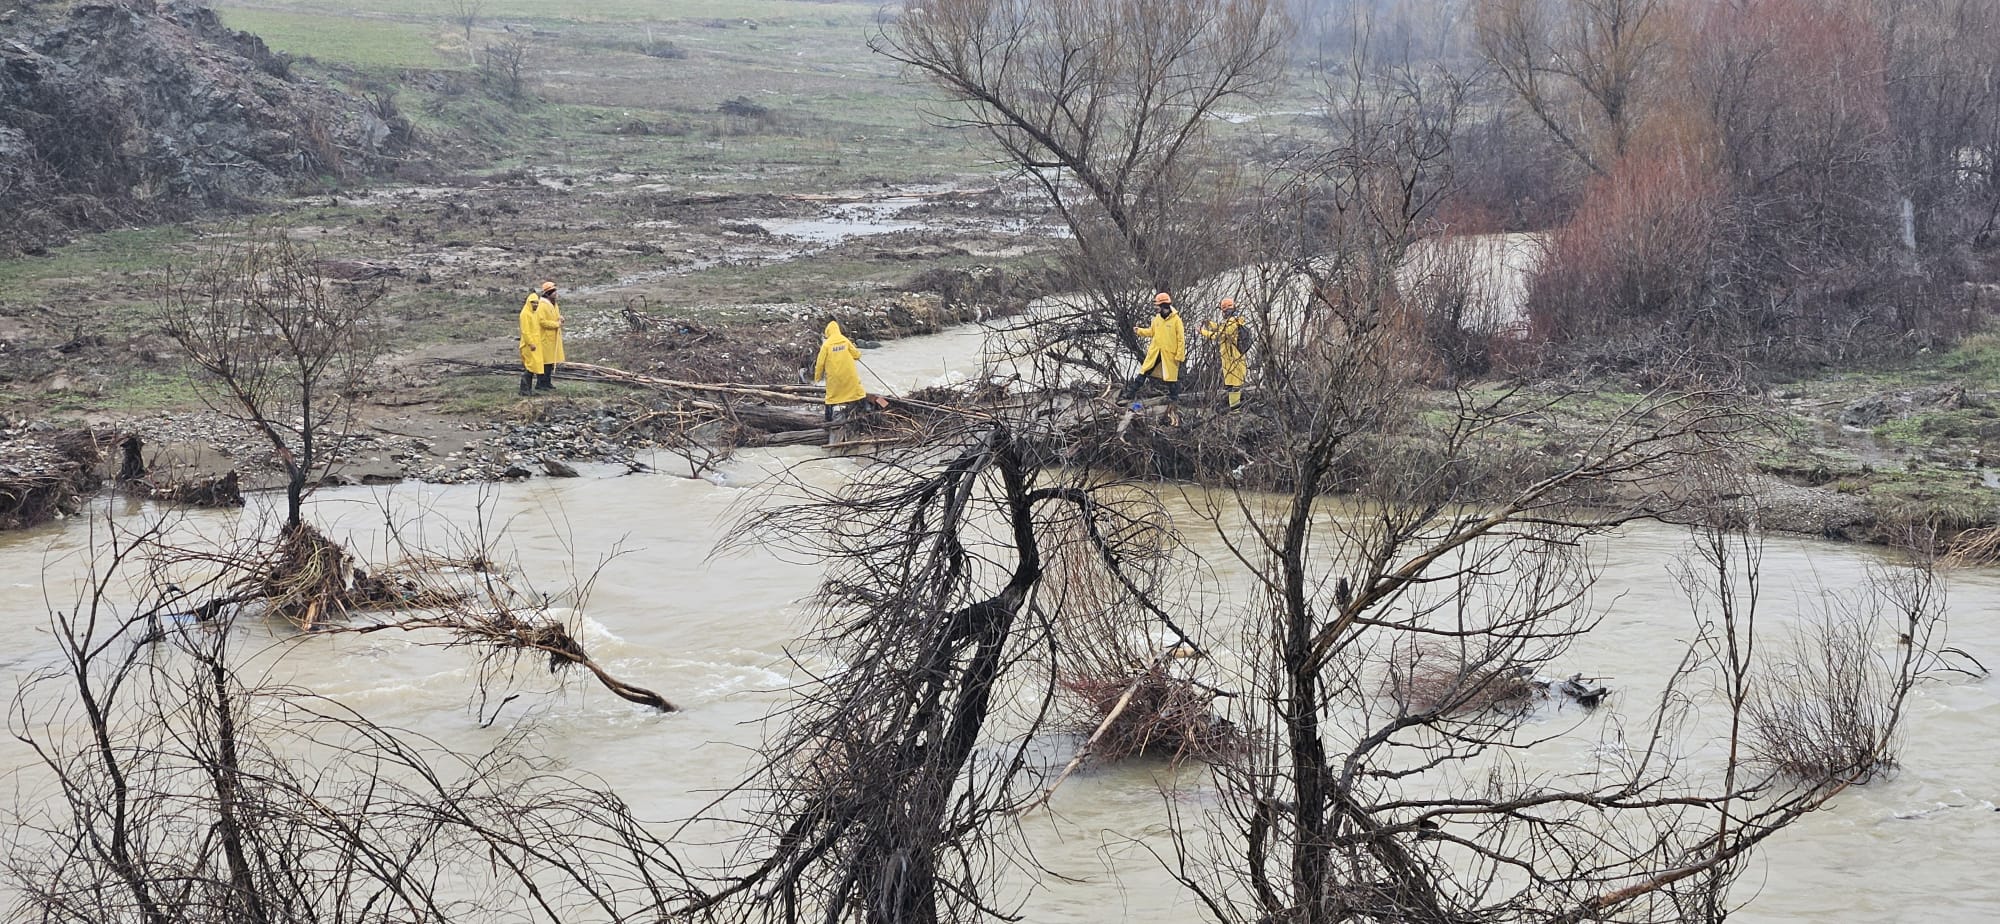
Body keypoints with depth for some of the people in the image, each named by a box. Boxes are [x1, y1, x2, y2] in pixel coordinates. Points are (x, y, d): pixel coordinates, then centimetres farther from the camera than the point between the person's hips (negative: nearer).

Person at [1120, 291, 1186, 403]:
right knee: (1143, 372, 5)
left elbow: (1181, 339, -11)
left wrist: (1180, 356, -12)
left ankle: (1174, 397, 22)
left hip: (1169, 354, -5)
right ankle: (1131, 393, 9)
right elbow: (1151, 332, 18)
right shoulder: (1157, 318, 5)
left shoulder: (1176, 320, -12)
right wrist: (1139, 331, 4)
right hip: (1155, 352, 5)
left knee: (1171, 376, 6)